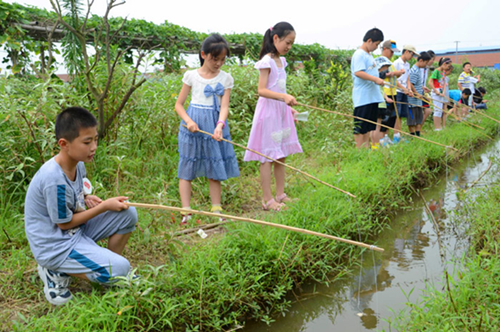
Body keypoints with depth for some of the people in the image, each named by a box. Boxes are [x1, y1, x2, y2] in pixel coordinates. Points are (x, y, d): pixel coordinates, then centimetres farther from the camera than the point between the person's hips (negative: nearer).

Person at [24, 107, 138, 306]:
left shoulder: (77, 163, -2)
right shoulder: (54, 179, -30)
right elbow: (64, 223, -19)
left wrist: (87, 198, -6)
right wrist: (105, 205, -15)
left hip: (77, 229, 8)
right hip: (56, 246, -8)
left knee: (128, 214, -5)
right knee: (119, 269, -19)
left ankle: (111, 259, 11)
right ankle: (57, 271, -2)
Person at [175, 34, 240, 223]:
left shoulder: (226, 79, 3)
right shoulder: (191, 76, 0)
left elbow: (224, 106, -6)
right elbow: (179, 104, 2)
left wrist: (219, 125, -25)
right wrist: (188, 121, -17)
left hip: (215, 125, 1)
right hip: (193, 125, -1)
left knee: (214, 171, 9)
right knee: (187, 170, 0)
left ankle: (216, 211, 19)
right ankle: (186, 212, 6)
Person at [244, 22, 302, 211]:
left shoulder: (281, 61, 14)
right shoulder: (267, 61, -11)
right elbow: (262, 90, -19)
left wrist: (289, 107, 15)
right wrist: (284, 97, -30)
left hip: (281, 111, 9)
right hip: (268, 112, -9)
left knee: (281, 156, 11)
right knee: (267, 156, -4)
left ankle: (280, 195, 20)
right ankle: (267, 199, 1)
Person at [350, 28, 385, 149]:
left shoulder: (369, 55, 19)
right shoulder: (359, 54, -12)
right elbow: (358, 72, -23)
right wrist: (375, 79, -25)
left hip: (372, 97, 10)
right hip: (363, 97, -10)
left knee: (368, 126, 13)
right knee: (360, 127, -5)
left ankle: (367, 149, 20)